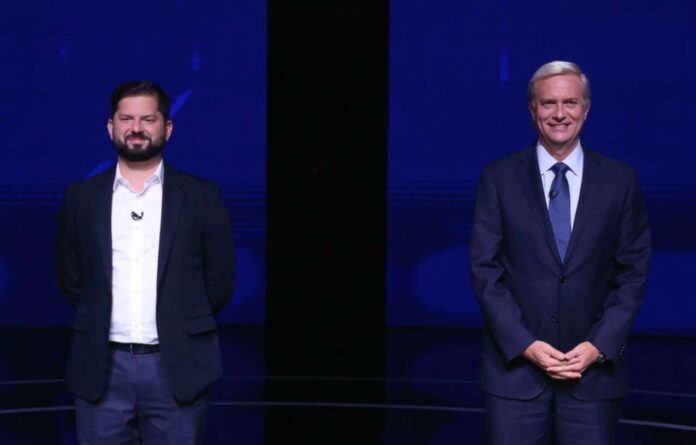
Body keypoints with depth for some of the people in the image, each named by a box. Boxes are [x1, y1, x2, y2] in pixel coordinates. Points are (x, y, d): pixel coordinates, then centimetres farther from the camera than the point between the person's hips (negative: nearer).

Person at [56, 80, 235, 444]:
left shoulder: (202, 197, 3)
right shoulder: (82, 197, 7)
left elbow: (219, 281, 6)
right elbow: (70, 278, 14)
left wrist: (181, 327, 8)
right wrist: (102, 322, 9)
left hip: (177, 368, -1)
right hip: (102, 369, 1)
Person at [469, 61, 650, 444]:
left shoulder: (620, 181, 4)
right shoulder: (498, 179, 2)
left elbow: (632, 274, 4)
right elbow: (485, 270, -1)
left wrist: (598, 347, -7)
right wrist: (526, 345, -10)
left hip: (594, 368, 1)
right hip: (515, 366, 0)